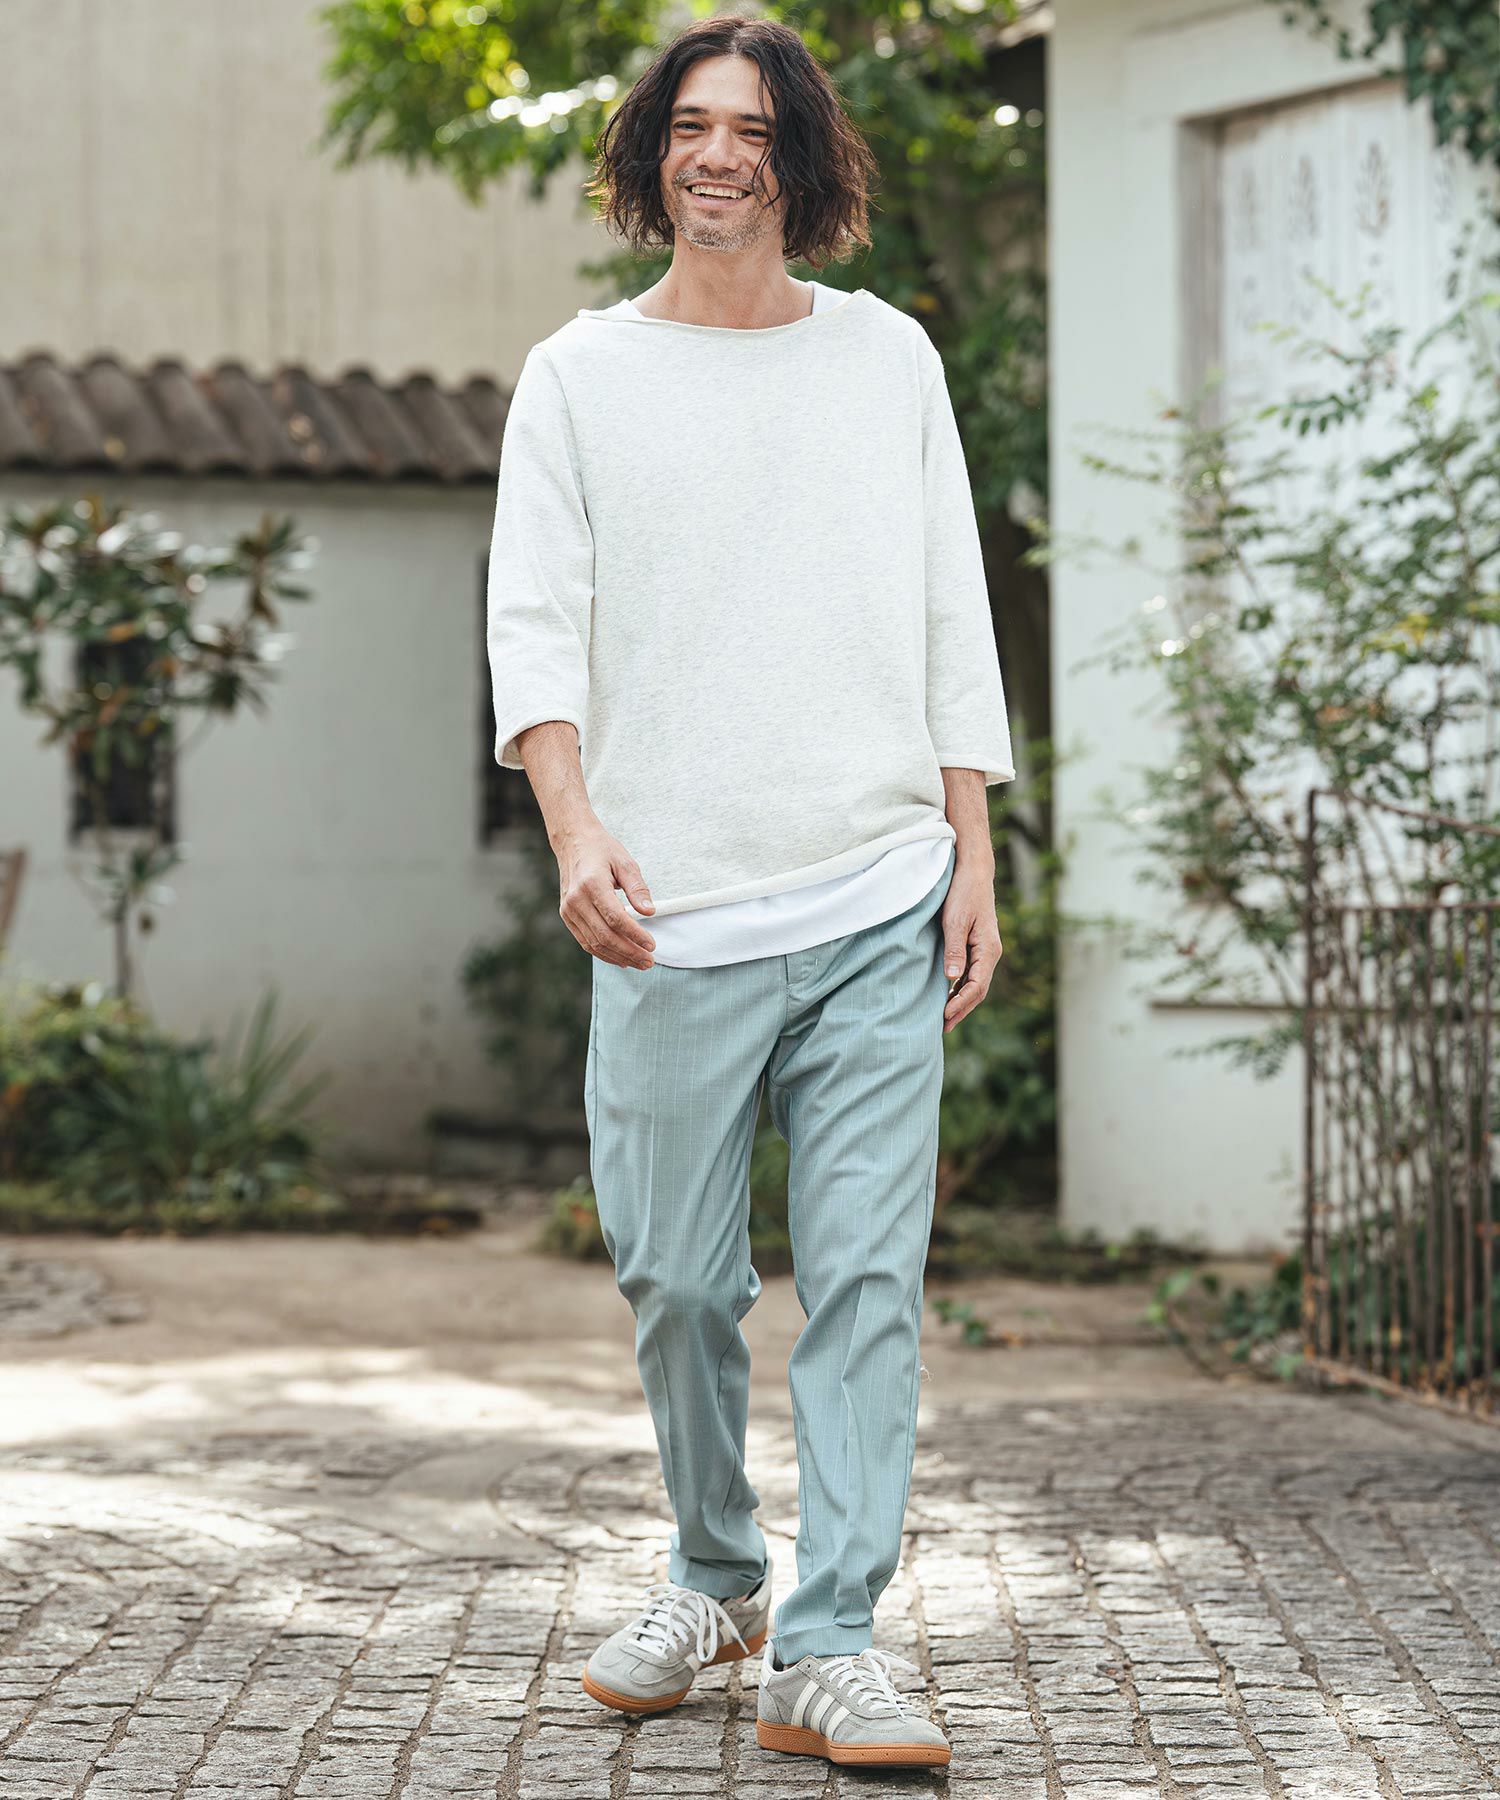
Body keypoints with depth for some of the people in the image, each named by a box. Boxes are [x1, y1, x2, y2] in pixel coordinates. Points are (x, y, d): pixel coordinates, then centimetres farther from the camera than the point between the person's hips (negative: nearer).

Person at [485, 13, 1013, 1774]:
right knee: (678, 1282, 4)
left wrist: (974, 860, 5)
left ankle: (828, 1645, -3)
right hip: (670, 920, -1)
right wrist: (576, 824, -16)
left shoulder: (886, 354, 12)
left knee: (868, 1278, -6)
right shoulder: (578, 374, 8)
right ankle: (714, 1577, 26)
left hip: (878, 909, 1)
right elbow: (534, 622, 0)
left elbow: (953, 621, 13)